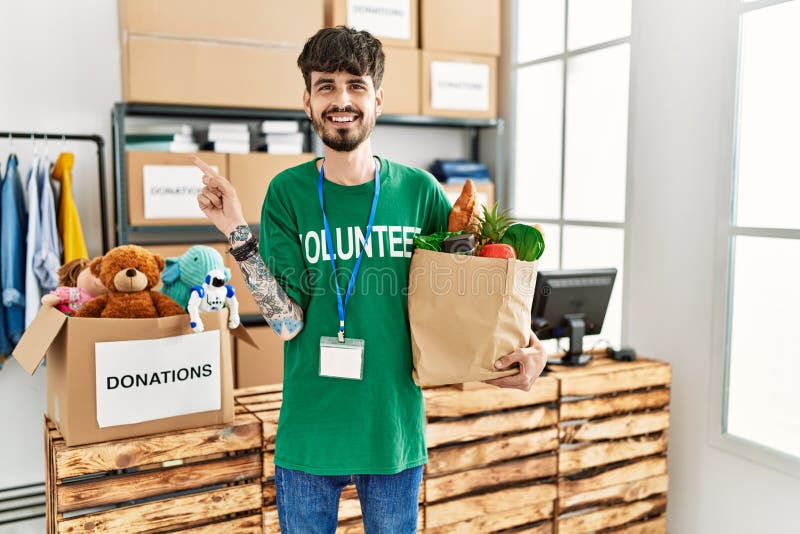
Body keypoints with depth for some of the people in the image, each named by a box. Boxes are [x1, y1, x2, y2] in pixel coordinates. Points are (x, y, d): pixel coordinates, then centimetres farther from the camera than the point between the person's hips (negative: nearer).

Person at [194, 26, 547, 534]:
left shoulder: (419, 190, -5)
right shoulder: (289, 193, -6)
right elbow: (288, 322, -12)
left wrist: (529, 343, -10)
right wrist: (237, 233, -20)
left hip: (396, 429, 1)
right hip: (309, 433, 0)